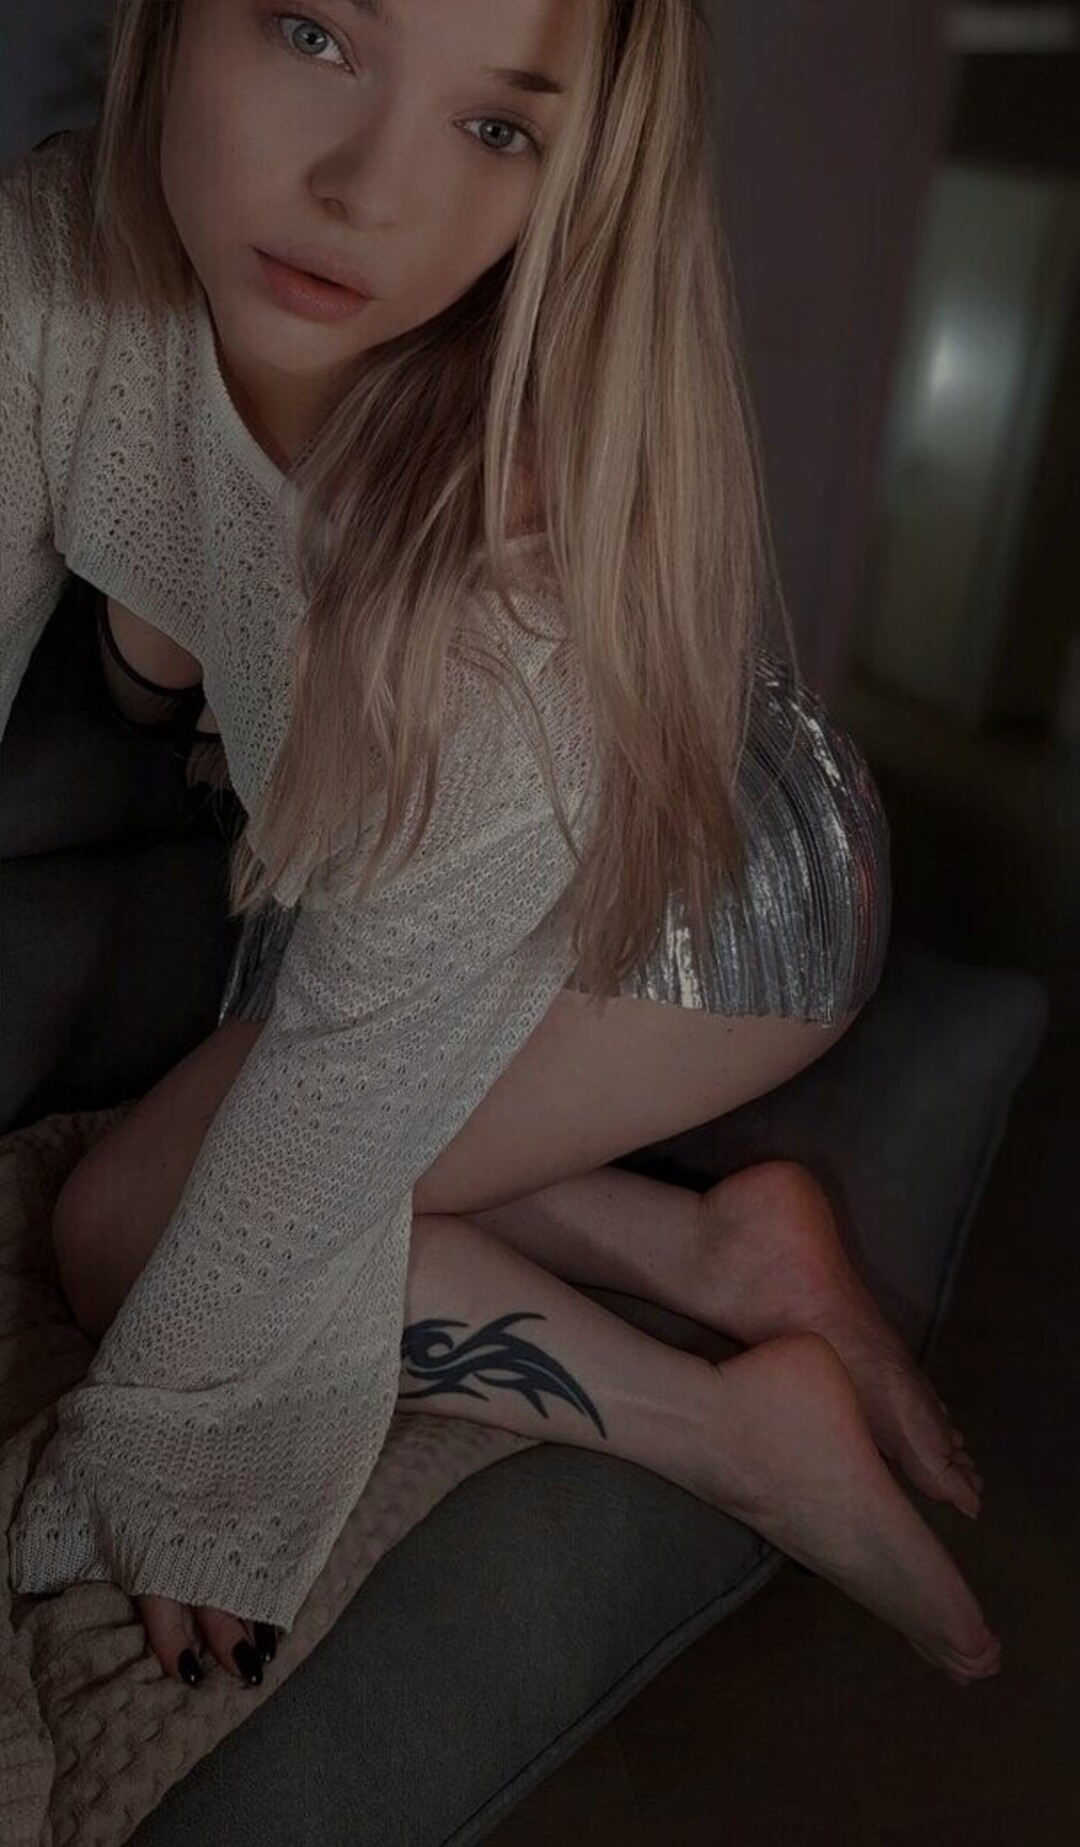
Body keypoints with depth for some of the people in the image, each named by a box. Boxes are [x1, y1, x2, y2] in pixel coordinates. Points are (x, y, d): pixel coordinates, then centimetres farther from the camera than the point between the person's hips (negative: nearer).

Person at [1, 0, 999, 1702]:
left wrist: (163, 1451, -18)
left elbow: (366, 1050, -29)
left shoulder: (550, 540, -38)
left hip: (702, 909, -6)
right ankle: (719, 1254, 0)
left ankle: (734, 1424, -7)